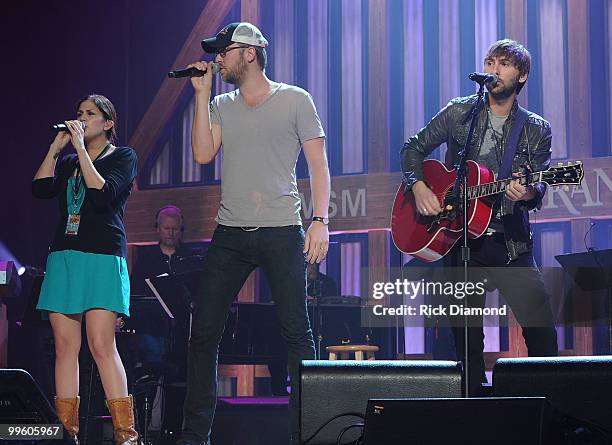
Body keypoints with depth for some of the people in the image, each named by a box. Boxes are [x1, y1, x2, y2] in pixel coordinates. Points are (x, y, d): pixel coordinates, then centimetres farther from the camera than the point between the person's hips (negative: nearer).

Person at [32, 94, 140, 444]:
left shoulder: (123, 156, 6)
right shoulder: (68, 162, 22)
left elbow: (103, 195, -11)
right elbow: (40, 189, 5)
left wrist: (81, 148, -10)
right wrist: (56, 148, 3)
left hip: (102, 257, -6)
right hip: (63, 255, 6)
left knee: (101, 344, -15)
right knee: (65, 345, 0)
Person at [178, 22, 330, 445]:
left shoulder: (295, 100, 2)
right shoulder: (221, 106, 15)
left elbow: (319, 164, -1)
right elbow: (203, 154, 1)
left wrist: (320, 220, -12)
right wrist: (202, 93, 2)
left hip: (282, 232, -4)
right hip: (230, 233, 4)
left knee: (296, 332, -5)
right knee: (203, 332, 1)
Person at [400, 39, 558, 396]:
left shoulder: (537, 130, 5)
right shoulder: (459, 113, 6)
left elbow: (537, 187, -2)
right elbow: (414, 148, 13)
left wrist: (528, 194, -26)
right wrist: (418, 187, -5)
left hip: (510, 244, -1)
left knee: (542, 331, -11)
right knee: (466, 336, 6)